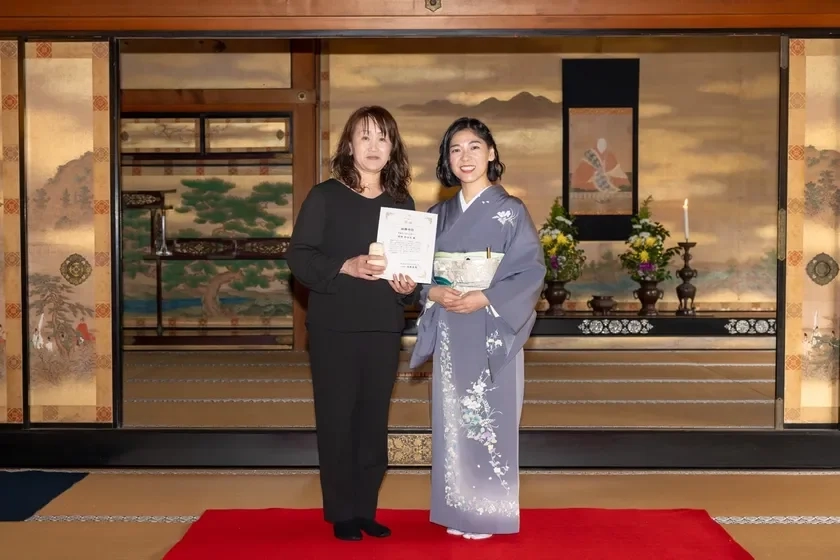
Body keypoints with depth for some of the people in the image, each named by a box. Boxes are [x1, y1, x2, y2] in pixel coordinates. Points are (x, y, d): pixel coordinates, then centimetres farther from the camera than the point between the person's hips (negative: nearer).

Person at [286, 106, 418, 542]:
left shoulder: (403, 203, 10)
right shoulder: (325, 196, -2)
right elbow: (298, 256, -7)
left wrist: (410, 287, -6)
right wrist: (346, 267, -21)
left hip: (384, 329, 4)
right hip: (334, 328, -3)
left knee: (374, 422, 9)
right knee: (337, 421, 2)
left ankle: (366, 509, 21)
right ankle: (341, 514, 14)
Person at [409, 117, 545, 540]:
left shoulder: (510, 211, -3)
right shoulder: (439, 214, 11)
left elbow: (531, 271, -8)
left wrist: (484, 299, -18)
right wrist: (433, 291, -9)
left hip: (491, 331, -4)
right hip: (448, 331, 4)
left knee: (487, 418, -1)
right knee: (452, 418, 7)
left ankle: (488, 512, 12)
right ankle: (458, 511, 18)